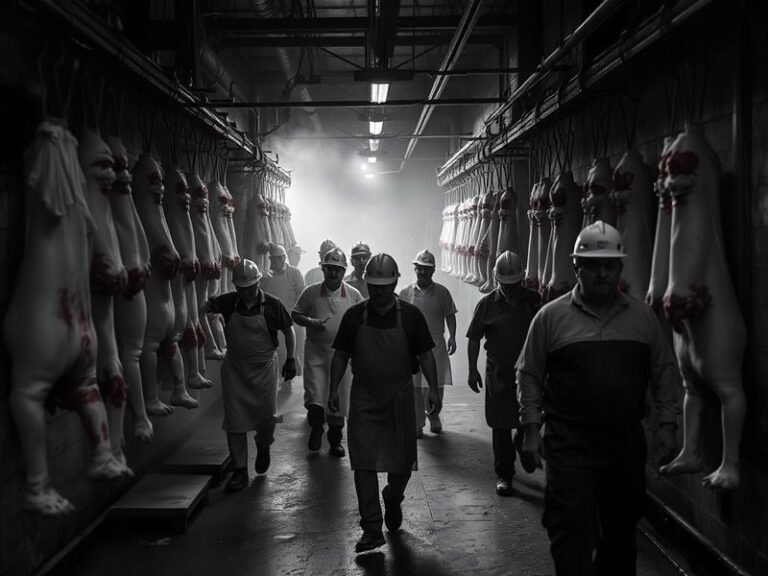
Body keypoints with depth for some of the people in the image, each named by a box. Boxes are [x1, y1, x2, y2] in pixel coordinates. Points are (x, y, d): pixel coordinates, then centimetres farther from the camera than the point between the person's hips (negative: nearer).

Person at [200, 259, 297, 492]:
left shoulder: (272, 305, -8)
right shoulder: (228, 302, -3)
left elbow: (288, 330, 2)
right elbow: (205, 306, 10)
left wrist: (290, 359, 2)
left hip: (263, 367, -2)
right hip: (234, 367, 2)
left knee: (267, 415, -2)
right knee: (235, 420, 1)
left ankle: (263, 447, 33)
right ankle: (240, 470, 11)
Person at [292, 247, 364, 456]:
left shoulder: (353, 295, 1)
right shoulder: (311, 292, 0)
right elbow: (295, 314, 7)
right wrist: (310, 322, -11)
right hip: (315, 351, 0)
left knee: (339, 398, 8)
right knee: (314, 396, -7)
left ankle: (335, 440, 25)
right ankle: (316, 429, 21)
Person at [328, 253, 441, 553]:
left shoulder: (411, 315, -2)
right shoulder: (354, 315, 0)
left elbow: (425, 354, 3)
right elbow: (341, 355, 6)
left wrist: (433, 388, -6)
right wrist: (333, 389, -2)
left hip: (399, 399, 0)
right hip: (364, 401, 0)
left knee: (402, 463, 9)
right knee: (364, 464, -4)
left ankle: (393, 500, 40)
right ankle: (371, 529, 3)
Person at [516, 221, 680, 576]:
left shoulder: (642, 316, 6)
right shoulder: (551, 316, -3)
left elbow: (664, 371, 11)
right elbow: (529, 374, 0)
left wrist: (667, 424, 6)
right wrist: (531, 430, -4)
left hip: (627, 442, 4)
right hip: (569, 444, -3)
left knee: (621, 527, 16)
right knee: (572, 532, -6)